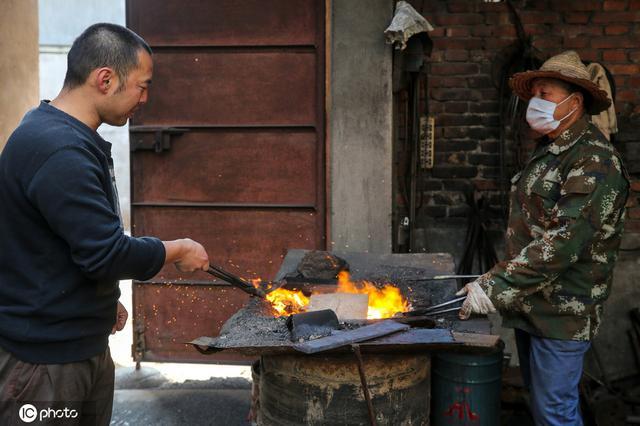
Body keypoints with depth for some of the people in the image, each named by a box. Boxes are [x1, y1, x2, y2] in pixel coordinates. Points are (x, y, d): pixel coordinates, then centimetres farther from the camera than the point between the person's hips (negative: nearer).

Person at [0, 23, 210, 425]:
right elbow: (106, 253, -26)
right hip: (43, 359, -9)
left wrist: (105, 299, 17)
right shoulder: (58, 151, -25)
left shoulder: (74, 139, 9)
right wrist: (177, 250, -11)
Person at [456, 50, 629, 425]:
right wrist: (498, 275, 13)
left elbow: (562, 243, -26)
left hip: (562, 311, -9)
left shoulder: (595, 161, -17)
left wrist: (496, 288, -26)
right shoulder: (548, 152, 14)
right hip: (530, 304, 9)